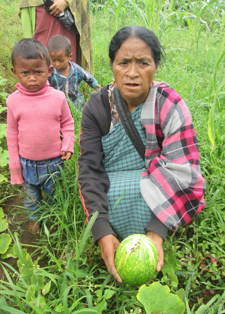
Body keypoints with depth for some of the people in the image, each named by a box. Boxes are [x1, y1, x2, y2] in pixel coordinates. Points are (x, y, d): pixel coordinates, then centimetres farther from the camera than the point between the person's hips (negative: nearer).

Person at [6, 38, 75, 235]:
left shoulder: (58, 97, -14)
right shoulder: (14, 101, -11)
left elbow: (67, 123, 1)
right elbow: (12, 134, -1)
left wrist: (68, 145, -13)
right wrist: (14, 165, 2)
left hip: (54, 161, -1)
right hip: (27, 163, 1)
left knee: (55, 194, 22)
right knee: (31, 195, 23)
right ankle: (34, 217, 51)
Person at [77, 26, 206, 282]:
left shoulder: (169, 105, -15)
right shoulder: (96, 107, -10)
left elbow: (181, 171, -21)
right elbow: (90, 168, -16)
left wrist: (157, 230, -32)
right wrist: (102, 231, -28)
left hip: (157, 190, 0)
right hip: (110, 190, 1)